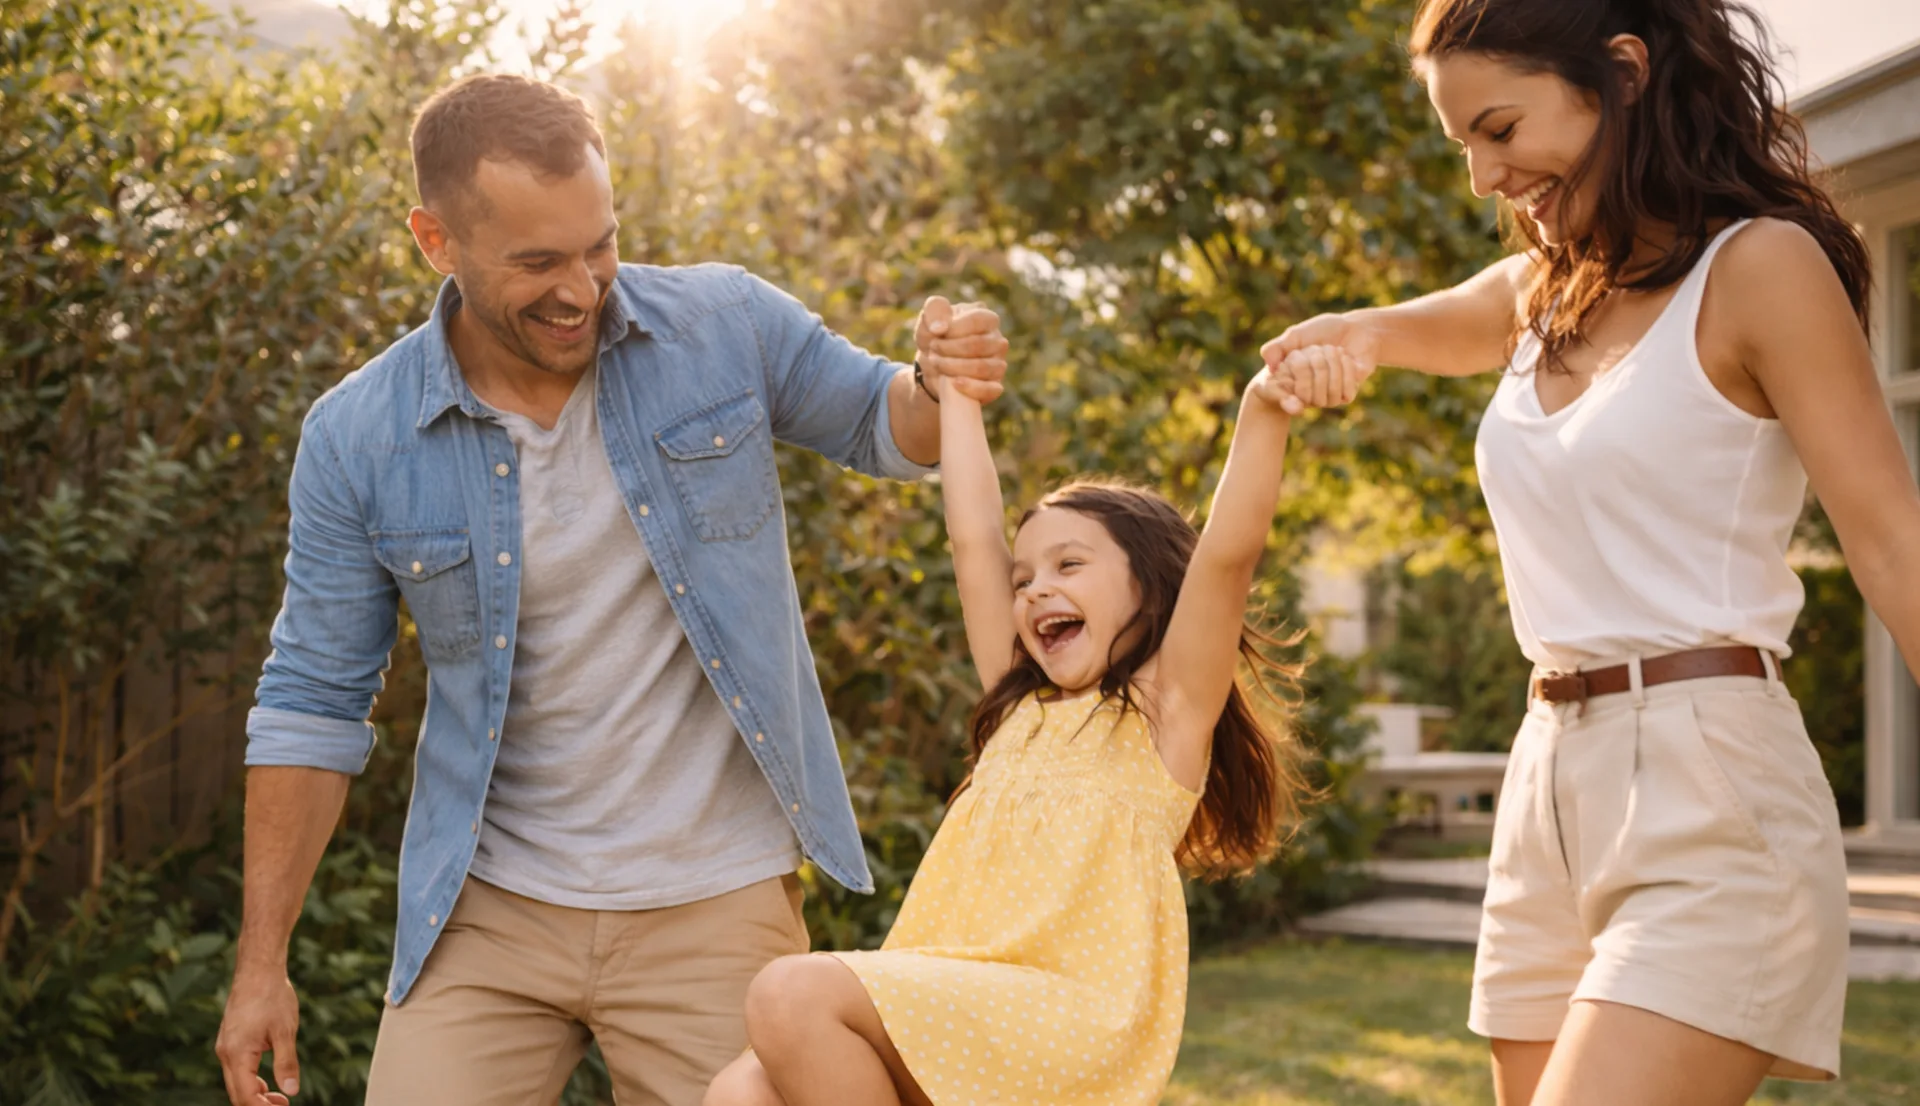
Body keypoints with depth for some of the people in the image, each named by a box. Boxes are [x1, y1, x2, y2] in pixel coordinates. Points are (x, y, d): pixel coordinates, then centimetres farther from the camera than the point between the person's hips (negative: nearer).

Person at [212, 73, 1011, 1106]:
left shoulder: (725, 326, -7)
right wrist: (261, 962, -1)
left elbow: (883, 428, 9)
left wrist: (941, 383, -16)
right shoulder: (356, 440, -7)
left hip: (713, 909, 0)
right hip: (490, 911, 0)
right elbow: (312, 704, 0)